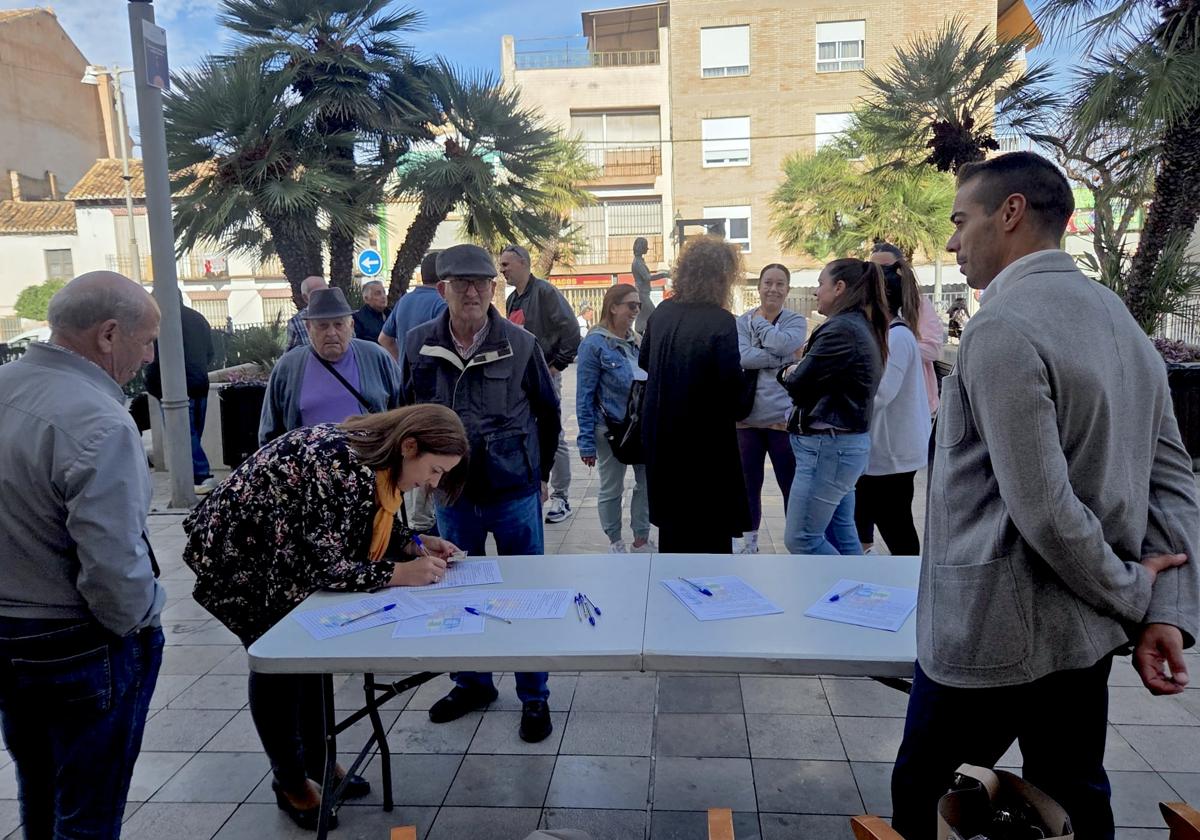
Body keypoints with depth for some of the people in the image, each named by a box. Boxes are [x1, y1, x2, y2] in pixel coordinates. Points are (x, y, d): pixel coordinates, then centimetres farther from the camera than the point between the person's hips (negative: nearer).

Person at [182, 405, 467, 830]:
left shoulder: (374, 457, -8)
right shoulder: (343, 467, -36)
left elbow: (366, 528, 4)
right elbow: (324, 565, -33)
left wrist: (416, 544, -10)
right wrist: (402, 573, -31)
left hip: (288, 556, 8)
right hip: (241, 551, -8)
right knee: (278, 659, 2)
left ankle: (317, 761, 29)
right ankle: (290, 782, 22)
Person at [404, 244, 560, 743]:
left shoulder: (520, 344, -9)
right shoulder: (419, 344, -4)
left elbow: (547, 412, 3)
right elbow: (411, 410, 10)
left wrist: (539, 472, 8)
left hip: (514, 493, -2)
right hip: (451, 494, 3)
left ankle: (534, 696, 26)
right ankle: (471, 684, 38)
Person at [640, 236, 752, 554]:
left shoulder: (661, 313, 1)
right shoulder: (721, 322, -19)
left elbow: (643, 362, 16)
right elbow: (734, 389, -20)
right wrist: (741, 407, 1)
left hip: (662, 438, 7)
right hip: (706, 443, -6)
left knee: (673, 522, 21)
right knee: (711, 534, 7)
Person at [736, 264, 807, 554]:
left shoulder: (796, 321, 1)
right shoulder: (742, 321, 4)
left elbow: (783, 344, -21)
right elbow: (742, 356, -14)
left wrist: (760, 321, -6)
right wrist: (781, 359, -18)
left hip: (783, 416, -2)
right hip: (747, 415, 3)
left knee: (791, 486, 3)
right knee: (749, 483, 15)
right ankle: (749, 540, 31)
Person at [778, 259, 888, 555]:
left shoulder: (841, 329, -19)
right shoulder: (861, 326, 14)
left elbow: (798, 383, -16)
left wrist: (789, 372, 4)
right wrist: (797, 372, -4)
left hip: (828, 445, -10)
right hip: (844, 442, 10)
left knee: (801, 539, -3)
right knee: (840, 536, 16)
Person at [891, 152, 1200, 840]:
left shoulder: (1002, 328, -20)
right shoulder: (1120, 317, 8)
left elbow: (1041, 508, -23)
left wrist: (1131, 596, -7)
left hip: (993, 631, -8)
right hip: (1086, 630, 8)